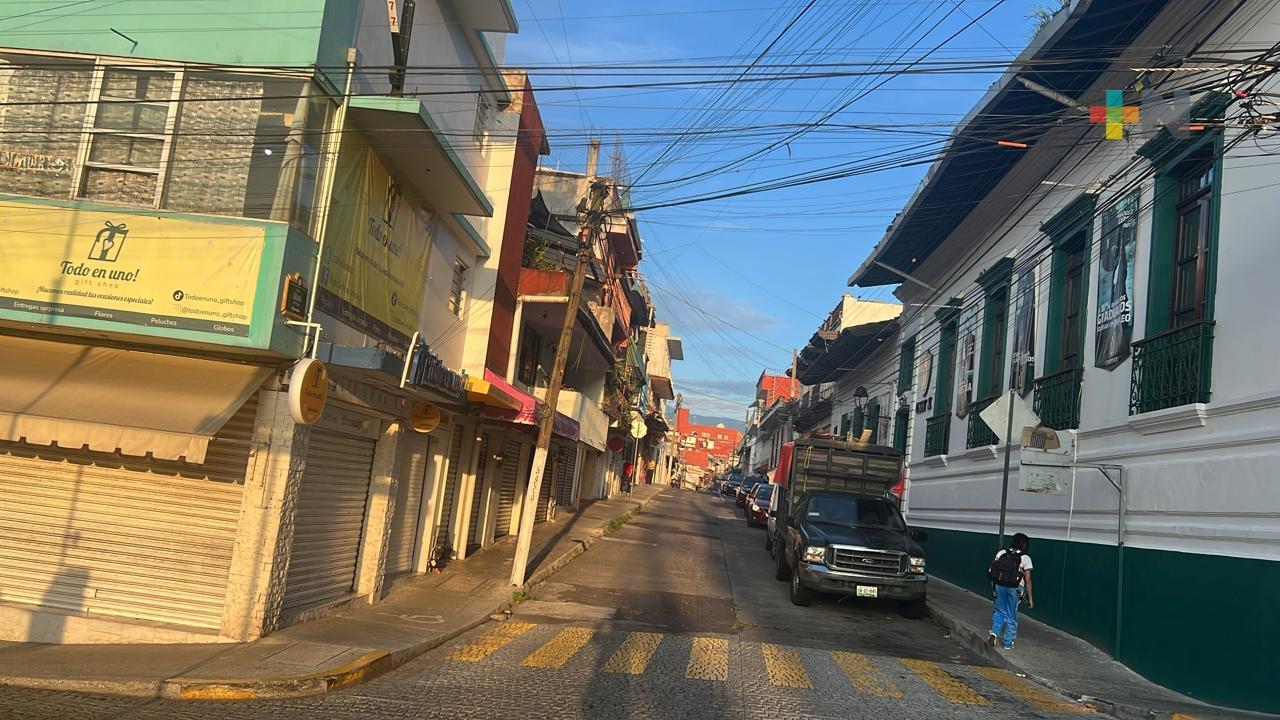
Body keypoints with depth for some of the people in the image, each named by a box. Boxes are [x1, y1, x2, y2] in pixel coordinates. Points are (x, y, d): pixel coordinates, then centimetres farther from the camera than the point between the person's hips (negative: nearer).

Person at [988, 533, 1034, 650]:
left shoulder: (1001, 553, 4)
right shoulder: (1026, 558, -5)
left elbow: (992, 570, 3)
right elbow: (1027, 580, -6)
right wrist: (1030, 598, -1)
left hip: (999, 585, 2)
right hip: (1014, 589, -2)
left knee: (999, 611, 20)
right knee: (1011, 616, 12)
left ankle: (994, 633, 2)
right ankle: (1008, 643, 19)